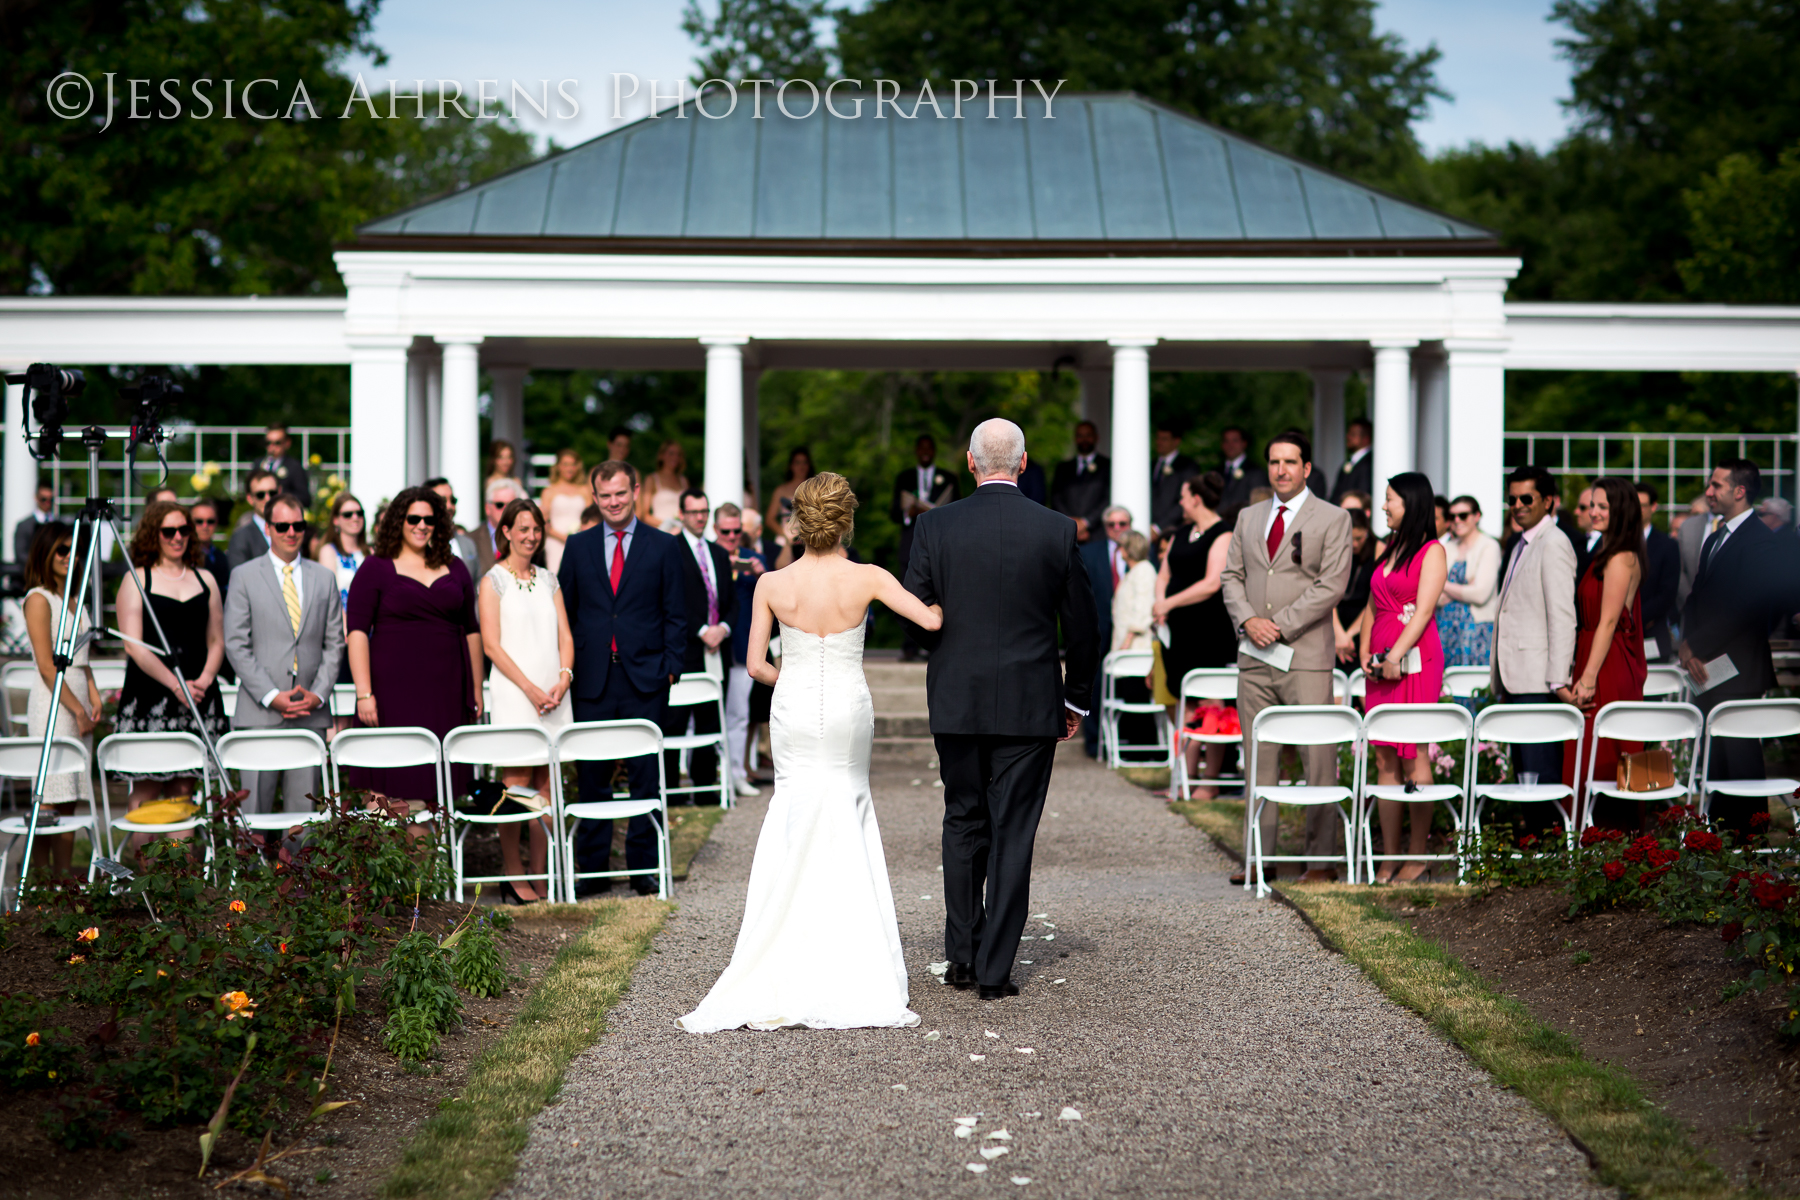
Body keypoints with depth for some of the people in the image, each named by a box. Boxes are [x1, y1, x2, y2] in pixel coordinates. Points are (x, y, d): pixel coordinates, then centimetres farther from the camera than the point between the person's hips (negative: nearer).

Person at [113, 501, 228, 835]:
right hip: (148, 697, -4)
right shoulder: (136, 580, 1)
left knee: (183, 789, 3)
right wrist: (175, 684, -14)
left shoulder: (205, 579, 14)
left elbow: (216, 641, 14)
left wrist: (205, 679, -5)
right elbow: (134, 645, -6)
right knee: (147, 791, -6)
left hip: (197, 698, 4)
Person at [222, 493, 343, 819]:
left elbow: (334, 642, 12)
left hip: (311, 711, 2)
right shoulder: (244, 576, 5)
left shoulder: (324, 577, 14)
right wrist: (271, 696, -10)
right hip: (260, 711, -2)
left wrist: (319, 694, -3)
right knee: (255, 806, -4)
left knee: (304, 807, 2)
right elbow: (236, 645, -1)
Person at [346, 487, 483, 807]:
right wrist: (364, 693, -13)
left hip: (445, 690, 4)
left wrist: (476, 691, 13)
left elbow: (471, 631, 17)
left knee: (437, 789, 2)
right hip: (394, 690, -4)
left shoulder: (455, 569, 13)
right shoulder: (376, 568, 2)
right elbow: (357, 632, -4)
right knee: (393, 784, -7)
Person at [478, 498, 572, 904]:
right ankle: (513, 875, 2)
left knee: (546, 786, 3)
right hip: (513, 692, -5)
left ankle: (540, 876, 7)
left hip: (553, 693, 5)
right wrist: (530, 688, -12)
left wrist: (563, 679, -5)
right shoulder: (494, 580, 0)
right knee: (516, 785, -6)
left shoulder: (548, 579, 15)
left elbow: (564, 634, 13)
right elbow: (491, 645, -6)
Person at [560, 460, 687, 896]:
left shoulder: (663, 546, 4)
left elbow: (675, 615, 4)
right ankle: (593, 869, 11)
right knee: (592, 778, 4)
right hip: (592, 678, 2)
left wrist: (671, 668, -4)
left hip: (645, 679, -1)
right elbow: (565, 611, 11)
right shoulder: (578, 546, 10)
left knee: (645, 775, 2)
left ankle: (643, 868, 11)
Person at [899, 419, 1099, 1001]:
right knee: (1012, 834, 3)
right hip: (1030, 706, -1)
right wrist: (1077, 697, 15)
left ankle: (961, 957, 18)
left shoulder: (936, 526, -5)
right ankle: (995, 970, 4)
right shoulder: (1057, 530, -4)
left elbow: (914, 615, -3)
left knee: (963, 825, 16)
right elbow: (1082, 625, 1)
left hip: (956, 703, 1)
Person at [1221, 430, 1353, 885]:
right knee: (1258, 761, 5)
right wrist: (1247, 619, -5)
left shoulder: (1332, 519, 1)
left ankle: (1320, 859, 2)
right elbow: (1232, 575, 14)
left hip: (1306, 655, -4)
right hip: (1254, 657, 5)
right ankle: (1260, 857, 10)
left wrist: (1279, 625, -12)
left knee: (1318, 760, -4)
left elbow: (1332, 585, -7)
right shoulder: (1248, 517, 17)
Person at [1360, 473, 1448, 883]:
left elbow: (1423, 611, -14)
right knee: (1385, 759, 5)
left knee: (1413, 758, -5)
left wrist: (1395, 656, -20)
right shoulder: (1390, 551, 19)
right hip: (1381, 664, 7)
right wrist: (1366, 654, 7)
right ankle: (1389, 856, 7)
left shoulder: (1432, 552, -4)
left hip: (1415, 662, -7)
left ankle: (1418, 856, 0)